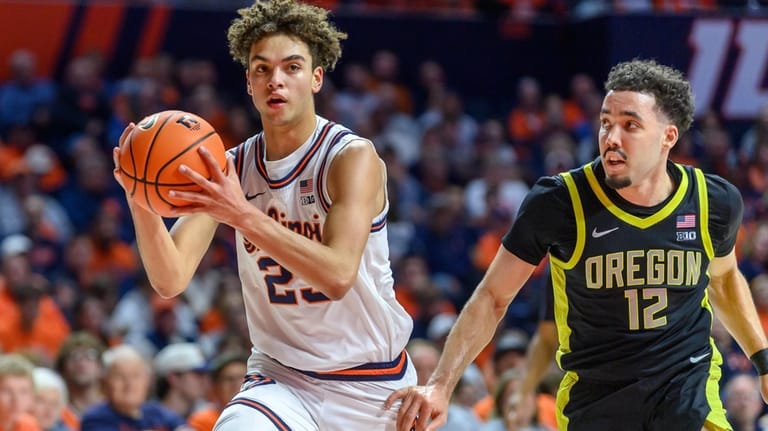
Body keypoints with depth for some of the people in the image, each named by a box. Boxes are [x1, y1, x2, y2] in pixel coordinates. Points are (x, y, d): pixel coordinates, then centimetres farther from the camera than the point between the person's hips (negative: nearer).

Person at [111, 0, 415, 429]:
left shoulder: (353, 158, -15)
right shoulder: (230, 170, -2)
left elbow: (338, 276, -29)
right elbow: (171, 280, -11)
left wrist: (243, 215, -39)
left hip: (370, 389, -2)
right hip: (281, 379, 2)